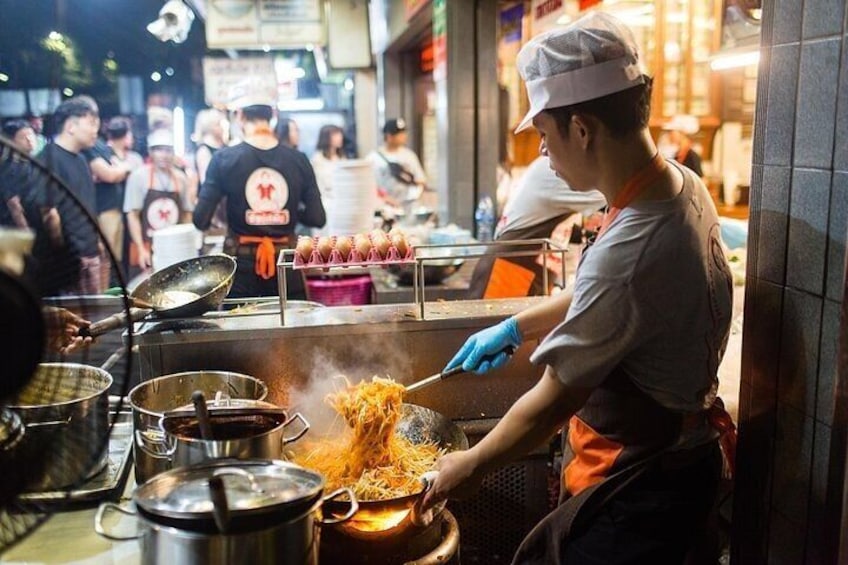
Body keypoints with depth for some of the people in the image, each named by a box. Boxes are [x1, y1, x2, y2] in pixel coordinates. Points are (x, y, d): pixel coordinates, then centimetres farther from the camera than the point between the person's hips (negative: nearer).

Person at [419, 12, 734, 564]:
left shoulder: (628, 250, -33)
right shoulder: (683, 185, -4)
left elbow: (554, 401, -21)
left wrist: (474, 463, -5)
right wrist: (514, 328, 14)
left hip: (638, 488, -8)